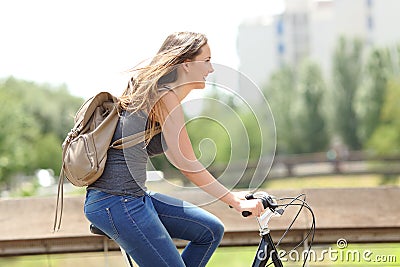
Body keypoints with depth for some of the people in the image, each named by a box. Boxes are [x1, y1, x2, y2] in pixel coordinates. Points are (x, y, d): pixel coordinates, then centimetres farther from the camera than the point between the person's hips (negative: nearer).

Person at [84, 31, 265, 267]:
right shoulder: (165, 98, -13)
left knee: (211, 231, 10)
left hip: (134, 197, 10)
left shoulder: (154, 91, 16)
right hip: (118, 203, -10)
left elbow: (175, 157, 22)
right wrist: (236, 202, -12)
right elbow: (187, 165, -16)